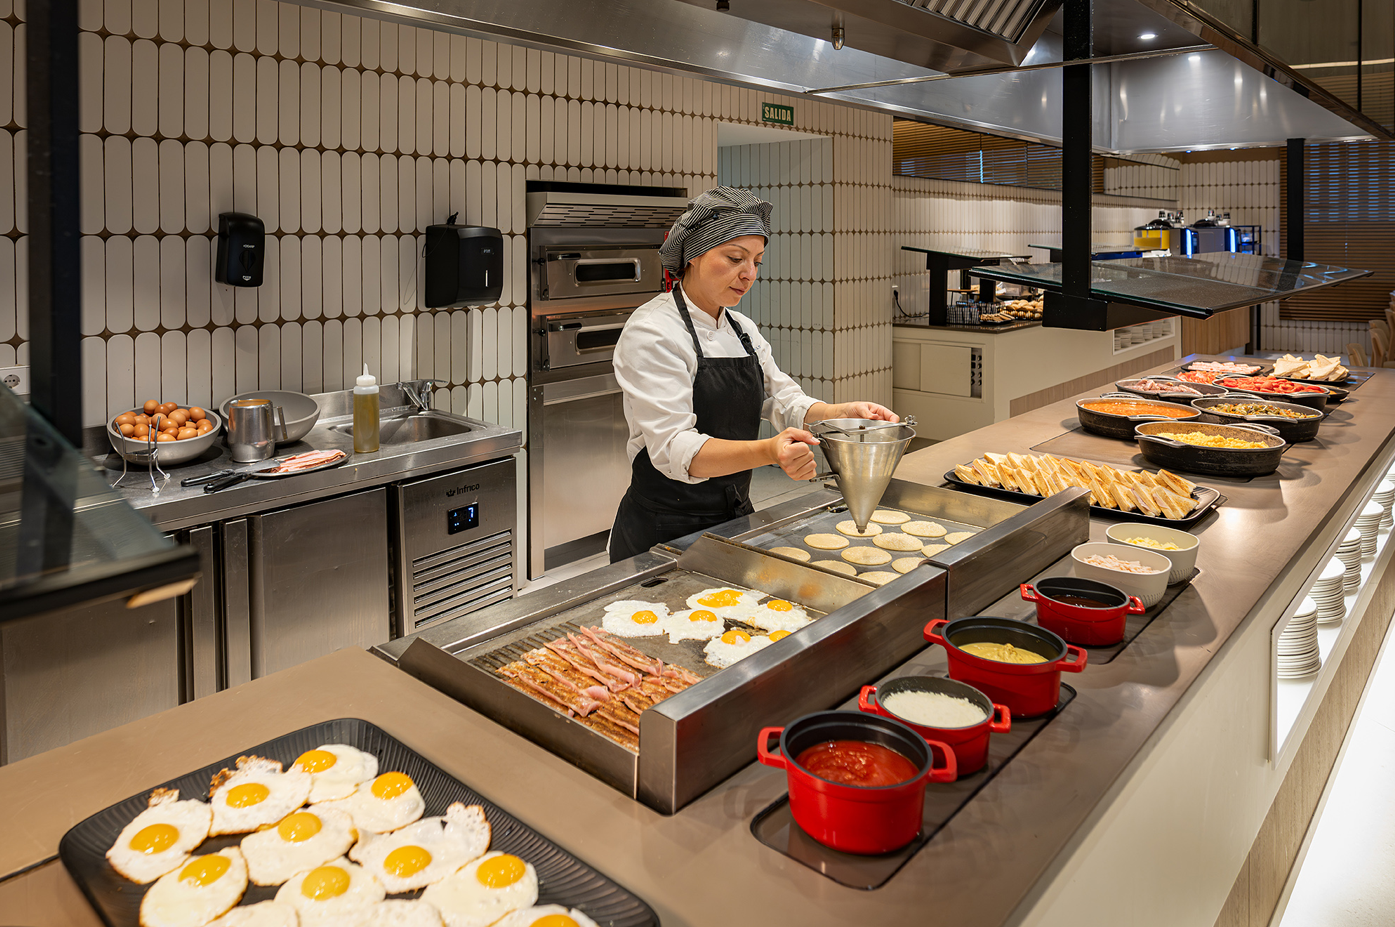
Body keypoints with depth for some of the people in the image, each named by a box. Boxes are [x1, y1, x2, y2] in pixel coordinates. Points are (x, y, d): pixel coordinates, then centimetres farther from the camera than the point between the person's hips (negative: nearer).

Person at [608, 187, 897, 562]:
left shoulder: (742, 328, 8)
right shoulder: (652, 332, -18)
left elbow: (784, 401, 7)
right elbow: (673, 447, -28)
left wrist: (843, 412, -14)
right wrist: (768, 451, -43)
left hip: (734, 517, 8)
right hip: (665, 530, -7)